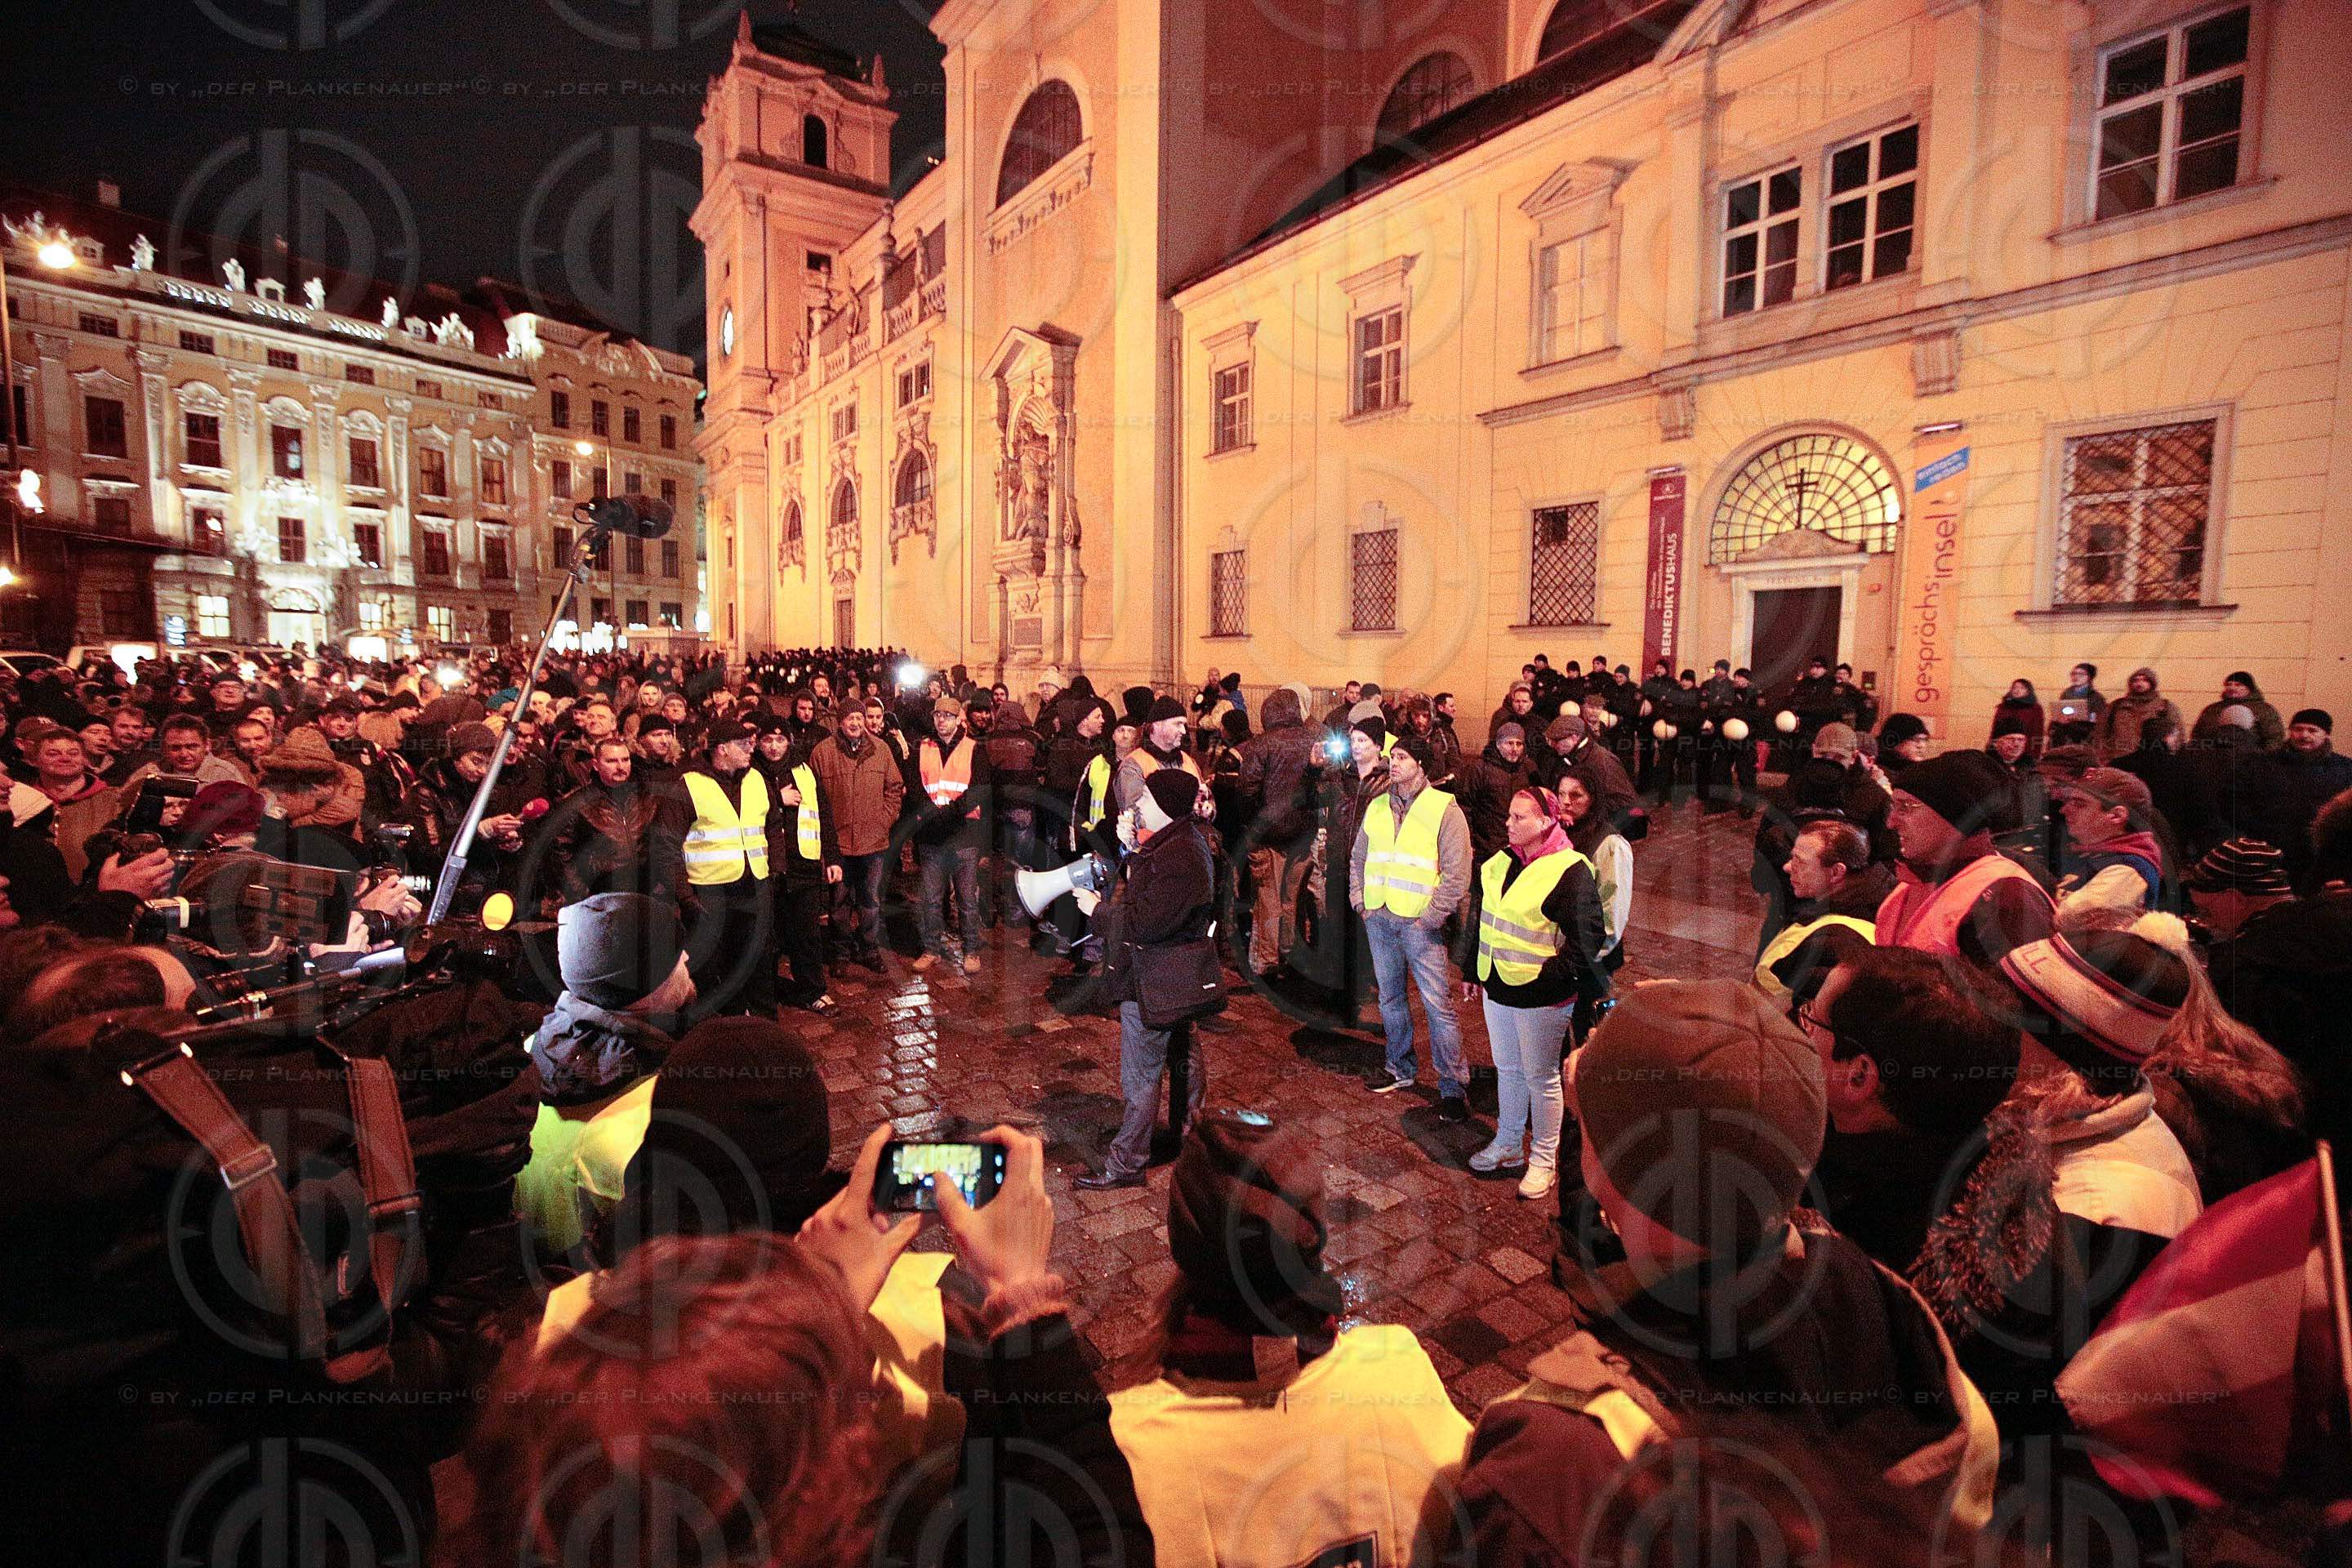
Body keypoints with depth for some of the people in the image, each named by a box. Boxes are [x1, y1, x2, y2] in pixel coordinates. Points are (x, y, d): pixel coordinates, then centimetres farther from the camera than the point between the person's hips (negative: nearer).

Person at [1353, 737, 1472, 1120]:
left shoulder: (1444, 809, -6)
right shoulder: (1377, 808, 11)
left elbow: (1457, 874, -10)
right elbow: (1358, 859, 20)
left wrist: (1431, 917, -12)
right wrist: (1360, 901, 9)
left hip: (1420, 923, -5)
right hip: (1379, 919, 6)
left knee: (1438, 1004, -3)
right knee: (1390, 997, 16)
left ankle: (1451, 1088, 7)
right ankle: (1400, 1068, 32)